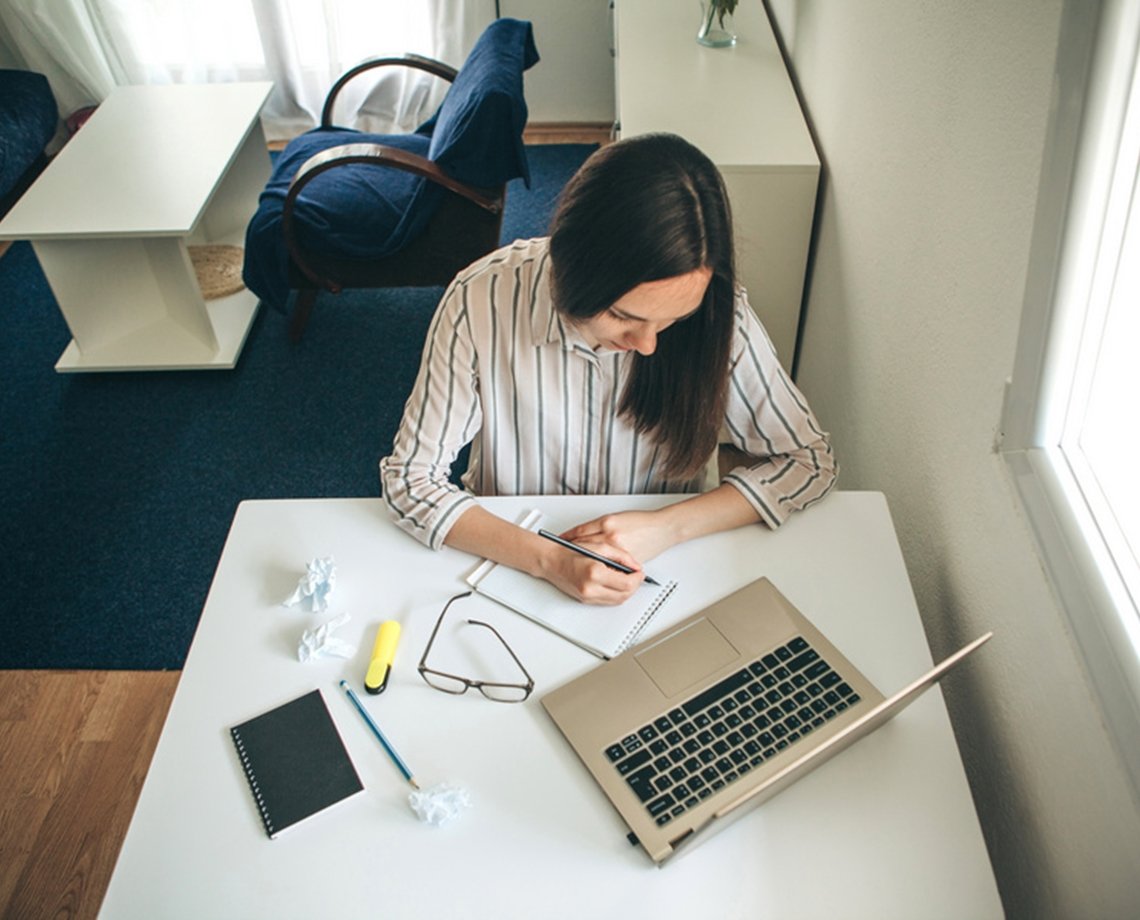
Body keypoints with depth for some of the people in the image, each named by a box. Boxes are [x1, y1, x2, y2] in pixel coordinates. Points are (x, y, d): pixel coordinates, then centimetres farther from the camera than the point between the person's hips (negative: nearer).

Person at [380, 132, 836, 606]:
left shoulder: (717, 313, -18)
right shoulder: (482, 300, -21)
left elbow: (809, 460, -8)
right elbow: (410, 479, -15)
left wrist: (665, 527, -20)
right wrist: (548, 560, -28)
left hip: (657, 574, 1)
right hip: (513, 564, 0)